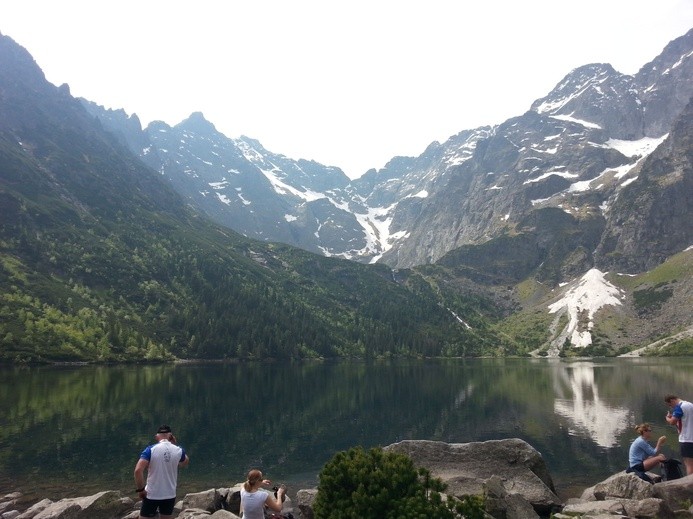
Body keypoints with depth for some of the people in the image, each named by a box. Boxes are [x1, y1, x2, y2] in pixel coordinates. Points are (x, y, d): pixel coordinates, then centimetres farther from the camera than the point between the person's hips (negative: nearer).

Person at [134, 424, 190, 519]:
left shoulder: (150, 450, -12)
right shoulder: (178, 450, -4)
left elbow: (138, 470, -23)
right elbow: (185, 462, 18)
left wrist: (140, 489, -10)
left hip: (151, 495, -3)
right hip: (170, 495, 3)